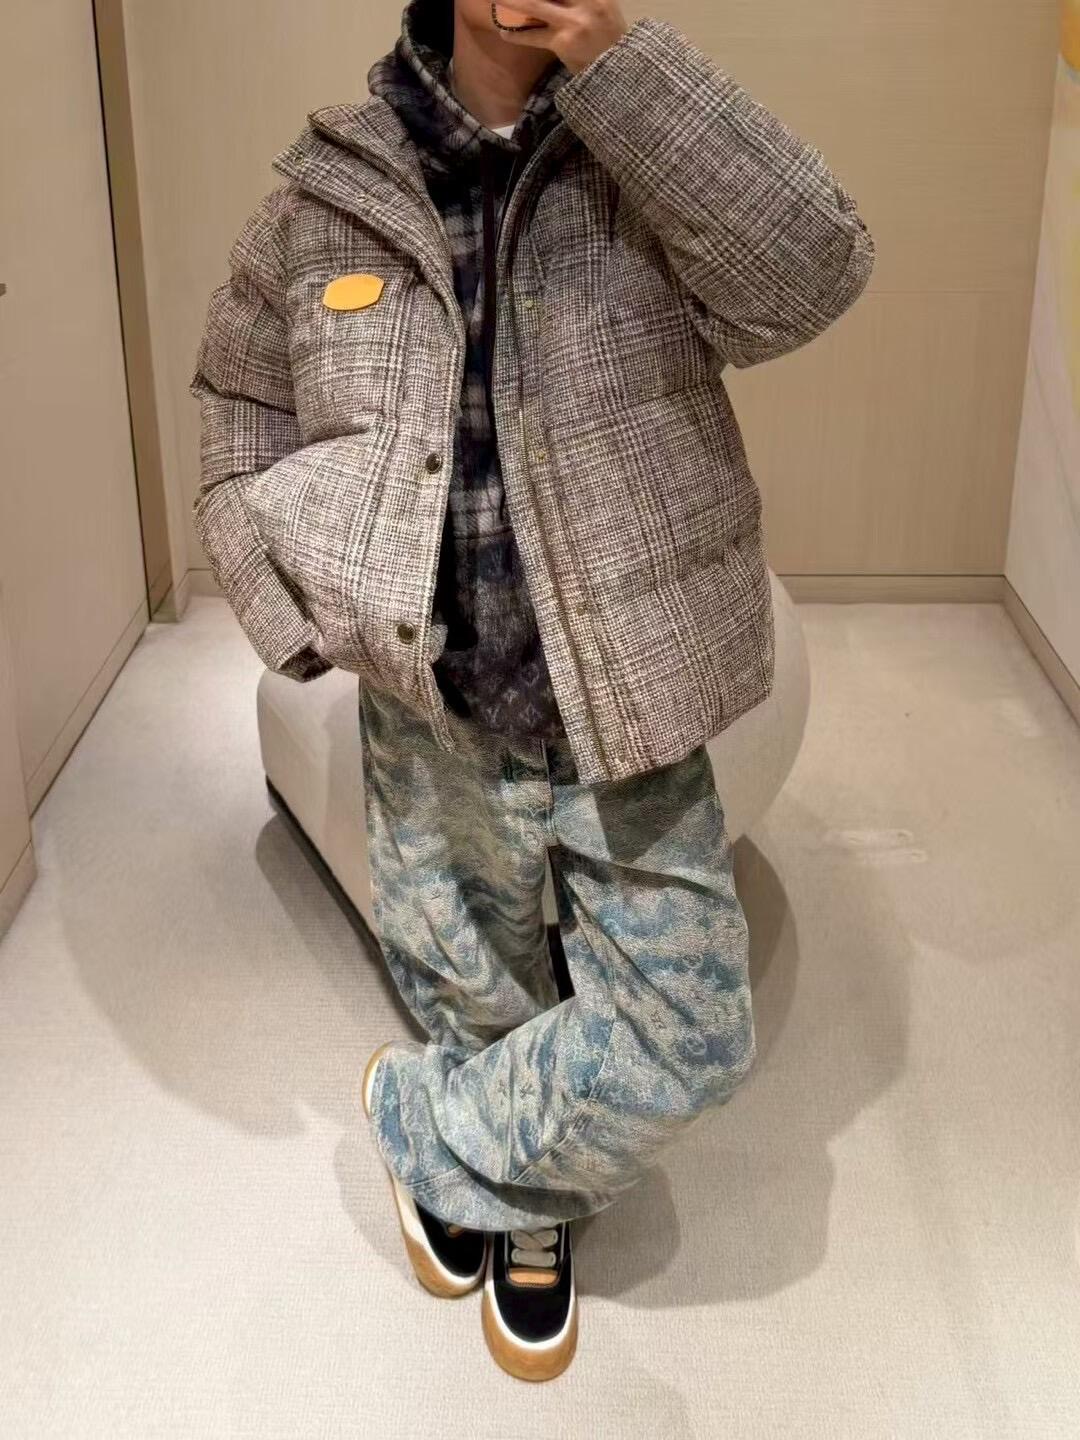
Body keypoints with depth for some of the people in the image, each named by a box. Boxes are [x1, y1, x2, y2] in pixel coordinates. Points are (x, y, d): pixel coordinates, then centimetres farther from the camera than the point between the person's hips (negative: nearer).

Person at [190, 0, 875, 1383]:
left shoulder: (652, 157, -4)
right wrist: (293, 612, -3)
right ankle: (524, 1213, 49)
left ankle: (433, 1129, 29)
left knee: (687, 1032, 3)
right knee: (477, 1003, 18)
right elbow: (240, 415, 9)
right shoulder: (323, 195, -1)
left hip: (630, 723, 0)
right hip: (433, 730, 1)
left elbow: (810, 272, -22)